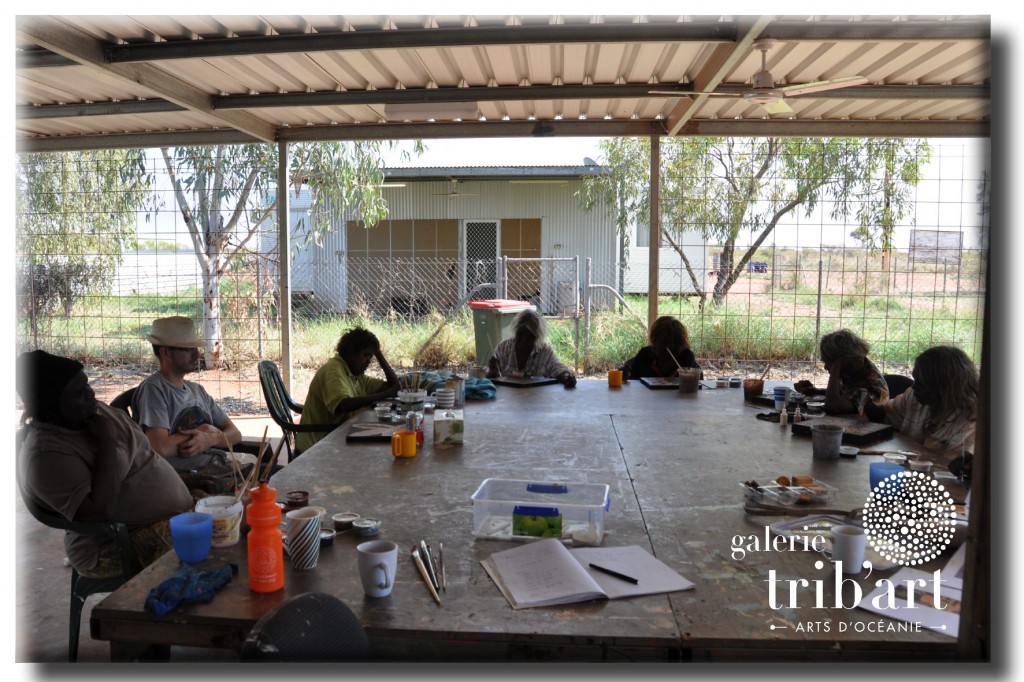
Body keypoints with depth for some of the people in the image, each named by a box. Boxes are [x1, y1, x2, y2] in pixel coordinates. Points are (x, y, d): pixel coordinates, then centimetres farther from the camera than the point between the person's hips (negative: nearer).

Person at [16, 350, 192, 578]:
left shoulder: (93, 412, 6)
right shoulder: (46, 455, -20)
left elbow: (142, 451, 18)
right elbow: (98, 513, -27)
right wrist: (107, 441, -22)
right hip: (119, 548, -9)